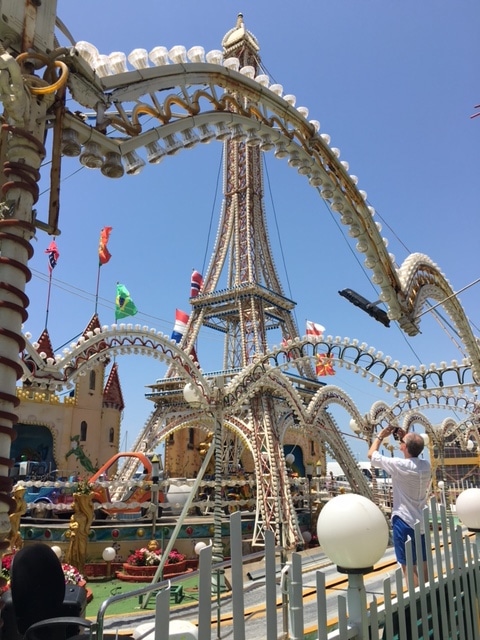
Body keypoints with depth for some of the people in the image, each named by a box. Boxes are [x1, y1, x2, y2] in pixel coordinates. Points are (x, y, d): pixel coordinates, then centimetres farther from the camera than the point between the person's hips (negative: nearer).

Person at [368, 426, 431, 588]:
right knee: (422, 564, 18)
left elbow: (371, 454, -6)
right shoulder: (426, 465, -1)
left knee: (409, 566, -1)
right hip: (421, 521, 8)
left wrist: (380, 436, 7)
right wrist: (406, 437, 14)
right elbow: (414, 452, 25)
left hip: (404, 521, -7)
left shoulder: (399, 465, -20)